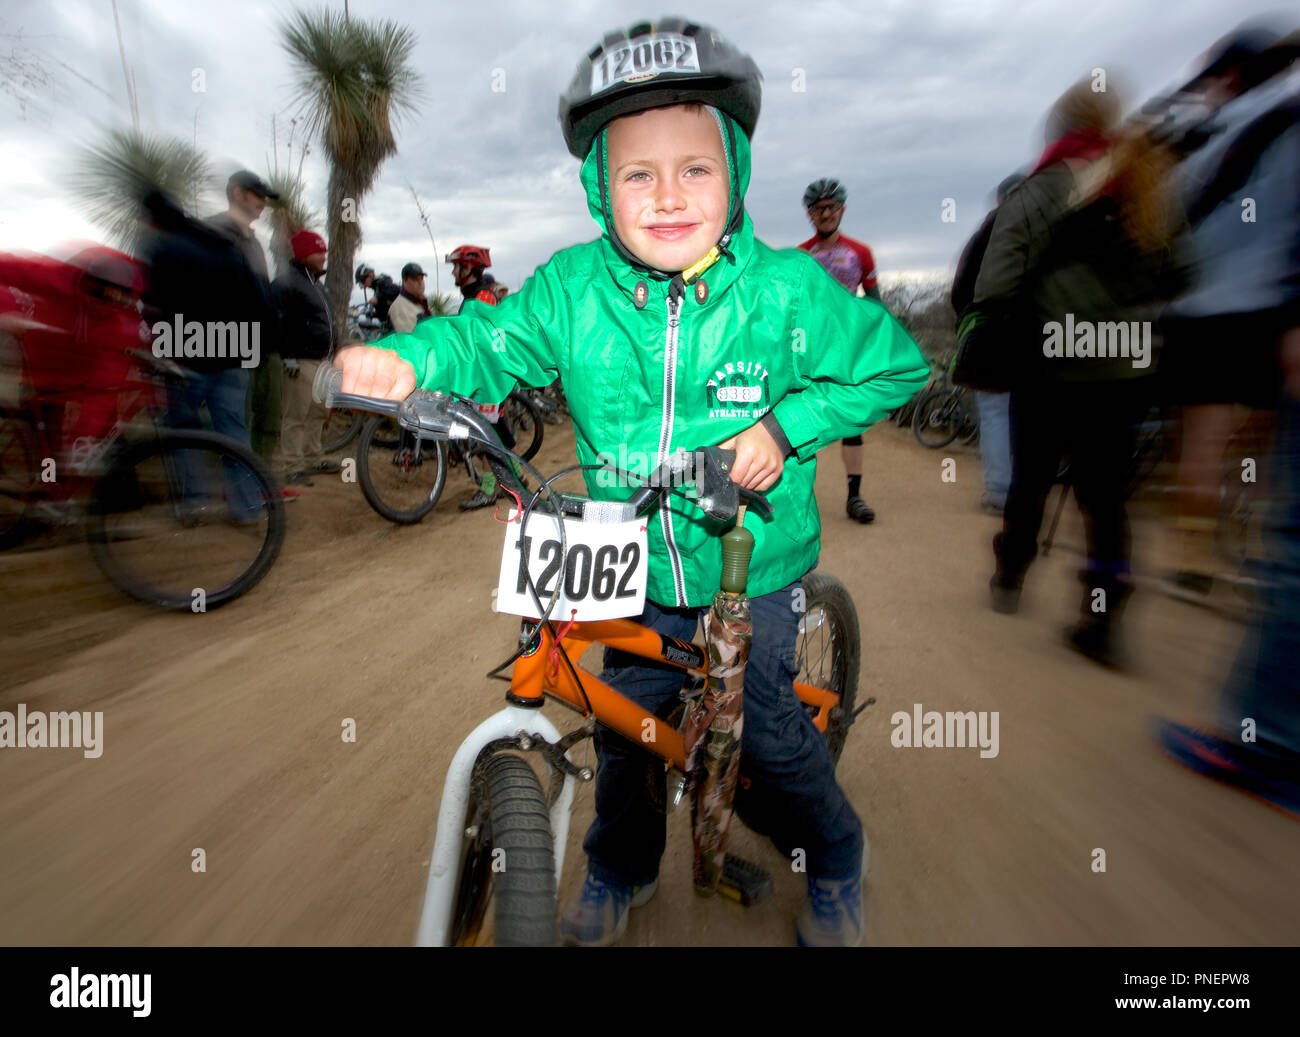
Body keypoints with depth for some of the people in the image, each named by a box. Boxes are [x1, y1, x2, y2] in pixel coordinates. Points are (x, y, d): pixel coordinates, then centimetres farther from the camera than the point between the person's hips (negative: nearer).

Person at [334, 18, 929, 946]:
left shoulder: (789, 290, -12)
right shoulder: (571, 290, -8)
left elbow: (896, 364, -3)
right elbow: (489, 339, -3)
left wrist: (786, 424, -15)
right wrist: (407, 359, -25)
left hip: (754, 573, -2)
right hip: (630, 576, 3)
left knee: (772, 733, 12)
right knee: (625, 730, 18)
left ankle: (834, 856, 47)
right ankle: (620, 869, 50)